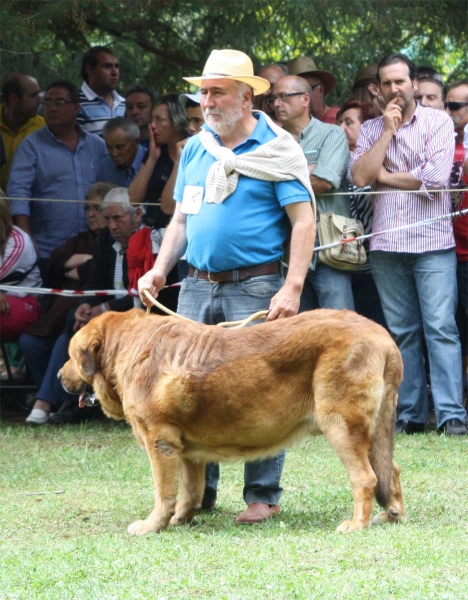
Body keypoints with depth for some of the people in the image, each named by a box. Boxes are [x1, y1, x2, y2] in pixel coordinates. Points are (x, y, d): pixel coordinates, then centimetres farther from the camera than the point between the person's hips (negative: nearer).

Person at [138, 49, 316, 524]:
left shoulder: (276, 149, -4)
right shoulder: (194, 149, 13)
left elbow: (303, 221, -9)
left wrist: (292, 288, -18)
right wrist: (160, 270, 5)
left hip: (255, 288, -6)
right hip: (198, 287, 6)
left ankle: (263, 495, 3)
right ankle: (197, 491, 15)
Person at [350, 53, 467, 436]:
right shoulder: (370, 129, 11)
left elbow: (435, 178, -12)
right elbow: (360, 176, -5)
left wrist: (384, 174, -3)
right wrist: (388, 130, -5)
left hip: (432, 242, -3)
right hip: (386, 244, 3)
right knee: (402, 332, 6)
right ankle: (410, 414, 10)